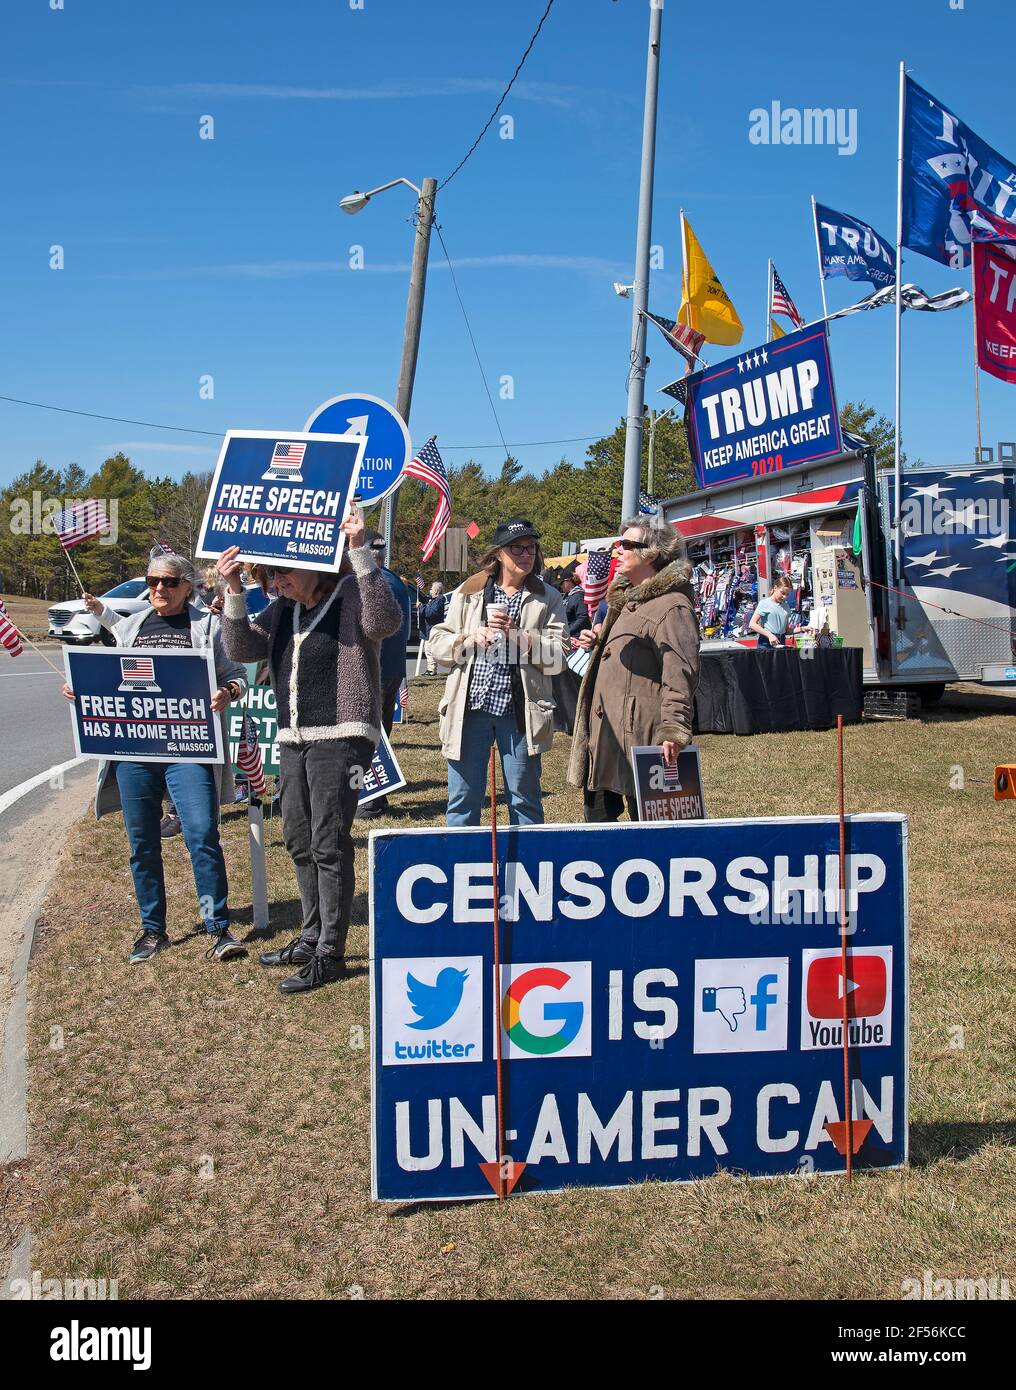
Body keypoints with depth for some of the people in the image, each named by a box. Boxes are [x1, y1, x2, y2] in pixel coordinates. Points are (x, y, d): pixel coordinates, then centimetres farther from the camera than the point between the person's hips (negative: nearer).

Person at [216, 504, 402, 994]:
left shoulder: (353, 597, -8)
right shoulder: (283, 609, 14)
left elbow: (386, 620, -29)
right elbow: (241, 648, 6)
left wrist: (359, 551, -33)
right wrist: (234, 590, -6)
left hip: (340, 738, -8)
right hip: (293, 738, 8)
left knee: (329, 845, -5)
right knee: (300, 842, 16)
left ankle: (330, 953, 5)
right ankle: (312, 936, 31)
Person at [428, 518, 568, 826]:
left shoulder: (548, 599, 7)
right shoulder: (468, 592, 10)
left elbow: (558, 658, -3)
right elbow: (437, 644, 9)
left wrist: (518, 634, -14)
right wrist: (470, 639, -10)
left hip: (519, 709, -1)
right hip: (470, 706, 1)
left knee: (525, 800, 8)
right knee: (462, 800, 8)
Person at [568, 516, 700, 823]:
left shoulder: (672, 605, -13)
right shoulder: (624, 597, 19)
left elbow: (680, 674, -20)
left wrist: (673, 731, -27)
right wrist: (598, 642, 14)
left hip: (637, 733, -10)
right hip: (602, 728, 10)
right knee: (598, 814, 16)